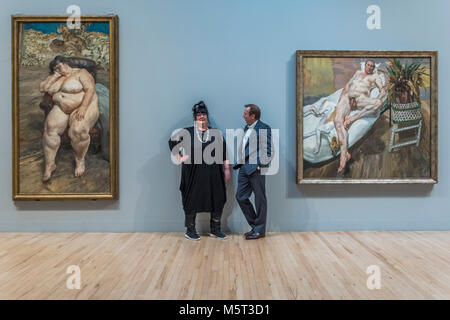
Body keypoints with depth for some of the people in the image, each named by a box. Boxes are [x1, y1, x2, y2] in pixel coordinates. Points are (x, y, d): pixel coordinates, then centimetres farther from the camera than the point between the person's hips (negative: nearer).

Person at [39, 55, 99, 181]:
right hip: (61, 109, 6)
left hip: (83, 106, -5)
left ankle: (80, 160, -11)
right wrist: (55, 75, 7)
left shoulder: (81, 72, -2)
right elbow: (42, 88, 12)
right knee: (50, 127, -24)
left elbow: (91, 89, -15)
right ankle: (49, 164, -19)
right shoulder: (57, 78, 21)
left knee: (78, 130, -35)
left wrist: (83, 107, -27)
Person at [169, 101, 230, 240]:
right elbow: (172, 141, 6)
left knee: (218, 200, 4)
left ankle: (215, 229, 20)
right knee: (192, 201, 4)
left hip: (213, 174, 3)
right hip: (194, 174, -2)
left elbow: (224, 152, 10)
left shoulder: (216, 133, 10)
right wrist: (179, 157, -1)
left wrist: (227, 168, 5)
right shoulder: (187, 132, 2)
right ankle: (190, 230, 19)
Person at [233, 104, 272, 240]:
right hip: (244, 168, 9)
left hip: (256, 169, -9)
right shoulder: (246, 128, 17)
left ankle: (259, 230, 15)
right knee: (240, 197, 10)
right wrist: (240, 162, 13)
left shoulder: (263, 128, -9)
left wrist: (261, 165, -15)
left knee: (259, 199, 2)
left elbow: (268, 150, -12)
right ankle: (254, 225, 24)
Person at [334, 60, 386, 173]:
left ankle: (352, 118, -32)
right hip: (347, 96, 2)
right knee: (338, 120, -29)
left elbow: (383, 91, 11)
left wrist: (376, 101, -11)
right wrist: (341, 97, 7)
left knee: (379, 103, -37)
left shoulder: (375, 76, 23)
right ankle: (344, 154, -36)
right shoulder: (358, 72, 34)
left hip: (360, 98, -1)